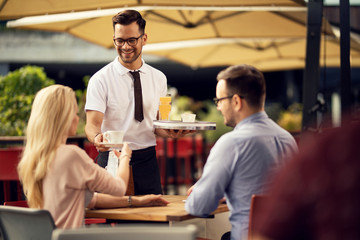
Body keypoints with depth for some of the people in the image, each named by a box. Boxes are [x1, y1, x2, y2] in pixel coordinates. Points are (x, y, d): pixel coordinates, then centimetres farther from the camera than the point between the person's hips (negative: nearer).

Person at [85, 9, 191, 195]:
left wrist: (169, 133, -7)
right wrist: (97, 137, -34)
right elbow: (92, 123, -12)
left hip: (147, 159, 3)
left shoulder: (158, 78, 9)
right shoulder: (100, 80, -3)